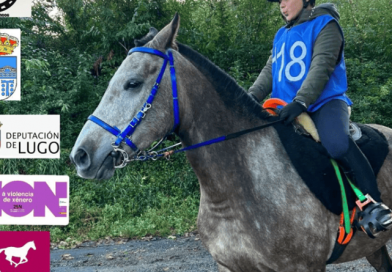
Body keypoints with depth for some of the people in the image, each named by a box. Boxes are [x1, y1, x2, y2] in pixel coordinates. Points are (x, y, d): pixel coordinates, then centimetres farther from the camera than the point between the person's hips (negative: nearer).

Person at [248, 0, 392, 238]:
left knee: (337, 142, -36)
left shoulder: (325, 25, -1)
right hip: (285, 109, 8)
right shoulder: (281, 36, 21)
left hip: (324, 102, -7)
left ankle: (373, 204, -27)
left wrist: (301, 102, -28)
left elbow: (321, 66, -14)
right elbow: (269, 72, 15)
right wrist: (250, 98, -5)